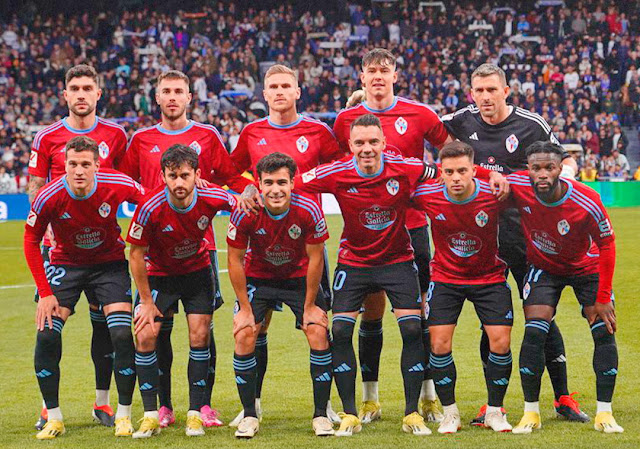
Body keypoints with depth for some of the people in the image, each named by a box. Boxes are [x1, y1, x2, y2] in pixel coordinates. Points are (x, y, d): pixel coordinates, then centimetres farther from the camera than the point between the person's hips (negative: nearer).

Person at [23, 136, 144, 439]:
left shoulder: (117, 185, -24)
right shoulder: (49, 197, -23)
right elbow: (31, 241, -9)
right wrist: (45, 292, -13)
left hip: (110, 263, 0)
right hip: (65, 263, 0)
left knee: (122, 335, -14)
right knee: (46, 335, -13)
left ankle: (123, 416, 2)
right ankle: (54, 419, 1)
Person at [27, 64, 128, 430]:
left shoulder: (115, 135, 4)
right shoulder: (48, 137, 2)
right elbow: (35, 186, 5)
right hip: (58, 241, -1)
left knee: (104, 318, 3)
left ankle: (103, 402, 12)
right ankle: (49, 405, 5)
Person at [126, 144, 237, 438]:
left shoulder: (212, 198, -25)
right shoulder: (150, 208, -29)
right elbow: (136, 254, -15)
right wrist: (146, 301, -11)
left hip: (197, 270, 1)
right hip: (158, 273, -1)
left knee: (199, 336, -7)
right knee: (145, 335, -11)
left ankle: (195, 413, 3)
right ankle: (151, 415, -3)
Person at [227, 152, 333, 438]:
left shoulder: (308, 210, -27)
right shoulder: (245, 213, -27)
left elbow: (315, 259, -14)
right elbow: (235, 260, -14)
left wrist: (309, 306, -10)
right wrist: (245, 308, -11)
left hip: (299, 277, 0)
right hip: (258, 277, 0)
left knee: (319, 332, -14)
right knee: (244, 336, -14)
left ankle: (321, 414, -2)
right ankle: (249, 415, -1)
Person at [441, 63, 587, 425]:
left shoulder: (531, 125, -3)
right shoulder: (464, 121, 5)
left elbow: (567, 160, 6)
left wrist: (565, 172, -17)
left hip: (524, 230, -2)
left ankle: (563, 397, 7)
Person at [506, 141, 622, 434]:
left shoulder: (587, 202, -33)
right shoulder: (517, 185, -28)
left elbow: (606, 245, -19)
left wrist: (603, 298, -18)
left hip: (587, 266, -1)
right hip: (543, 267, 1)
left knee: (604, 332, -11)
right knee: (534, 334, -13)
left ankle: (604, 414, -1)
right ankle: (531, 413, -2)